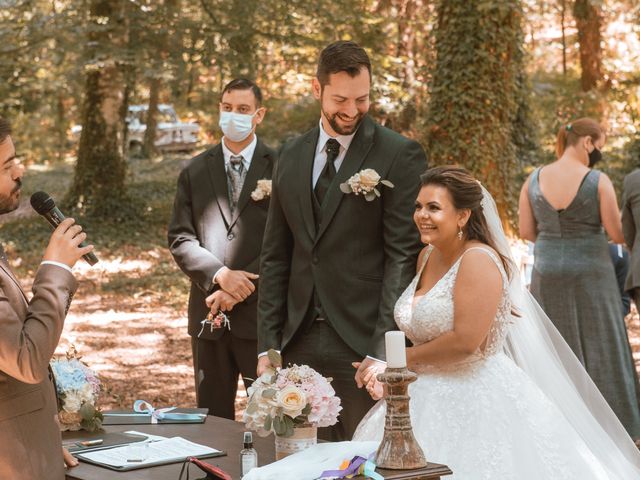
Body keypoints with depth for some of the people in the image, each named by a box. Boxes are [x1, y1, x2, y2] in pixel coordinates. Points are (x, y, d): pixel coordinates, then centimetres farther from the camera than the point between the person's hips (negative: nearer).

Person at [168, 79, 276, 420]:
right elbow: (179, 239, 3)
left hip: (261, 311, -3)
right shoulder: (195, 172, 10)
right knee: (212, 417, 11)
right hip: (209, 313, 3)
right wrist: (220, 274, -12)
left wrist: (245, 285, -13)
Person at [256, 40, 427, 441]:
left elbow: (404, 255, -9)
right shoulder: (292, 157, 12)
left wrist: (383, 349, -15)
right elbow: (276, 256, 14)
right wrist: (268, 344, 9)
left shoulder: (400, 156, -5)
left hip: (363, 343, -5)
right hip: (299, 341, 5)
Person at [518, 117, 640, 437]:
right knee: (597, 351, 6)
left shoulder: (534, 179, -2)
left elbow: (526, 232, 1)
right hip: (590, 275, -4)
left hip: (548, 275, 4)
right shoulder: (598, 181, -13)